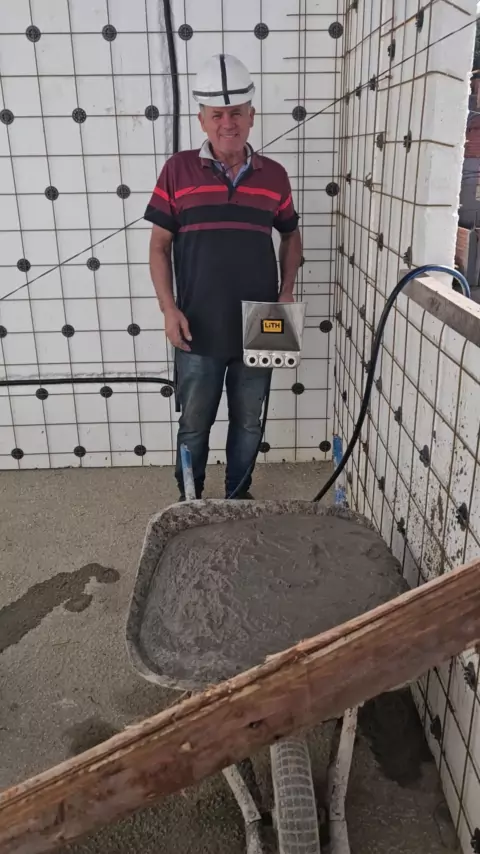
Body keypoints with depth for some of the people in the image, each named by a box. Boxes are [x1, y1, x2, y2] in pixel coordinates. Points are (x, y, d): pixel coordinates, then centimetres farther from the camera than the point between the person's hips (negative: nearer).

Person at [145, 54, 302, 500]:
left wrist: (286, 292, 2)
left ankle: (239, 497, 37)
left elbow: (291, 236, 16)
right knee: (193, 426, 12)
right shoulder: (178, 170, -3)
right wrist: (169, 309, -11)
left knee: (248, 423, 15)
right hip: (198, 332, -2)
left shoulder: (274, 175, 3)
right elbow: (159, 245, -1)